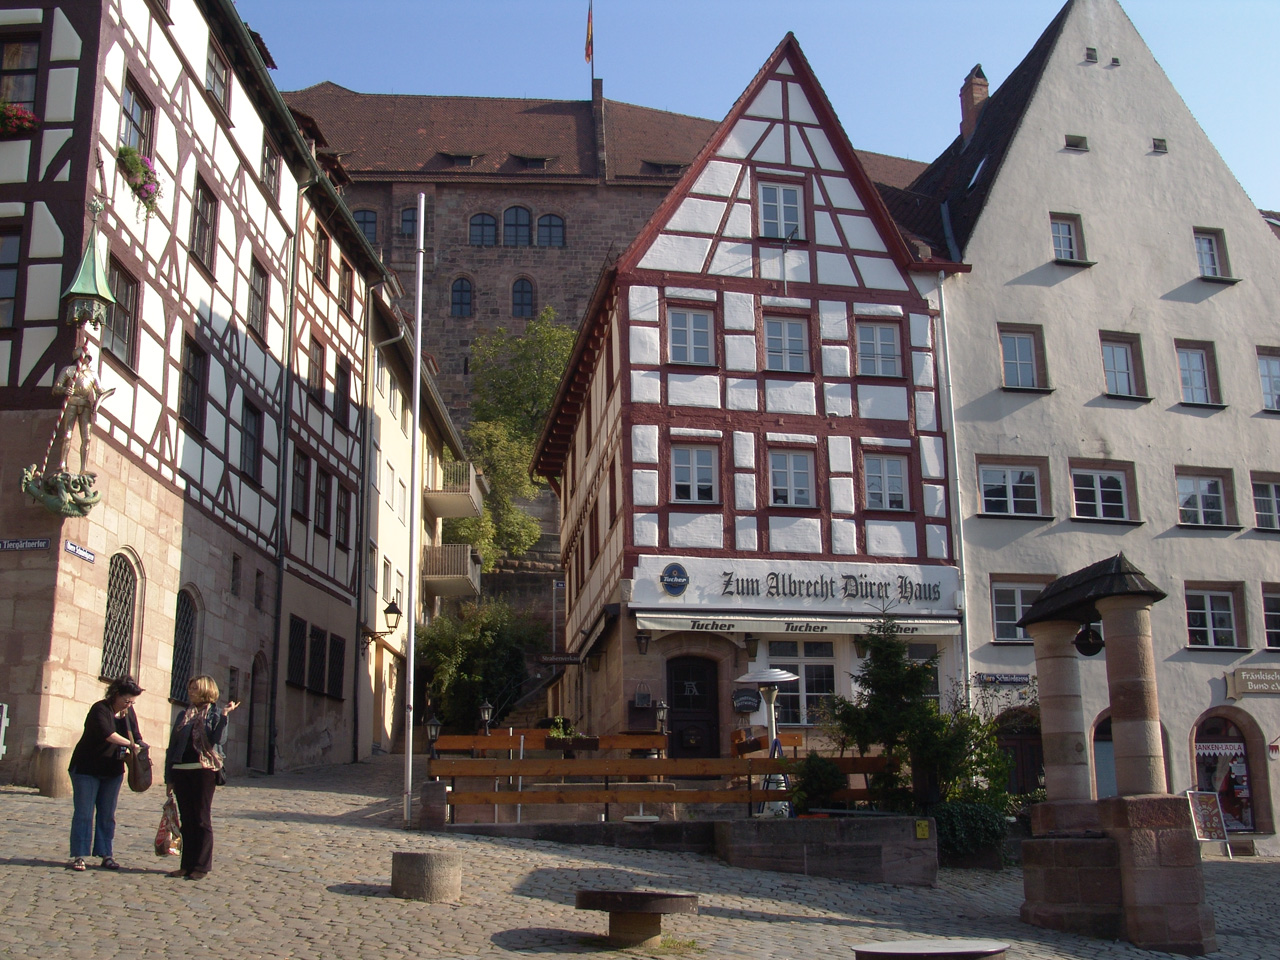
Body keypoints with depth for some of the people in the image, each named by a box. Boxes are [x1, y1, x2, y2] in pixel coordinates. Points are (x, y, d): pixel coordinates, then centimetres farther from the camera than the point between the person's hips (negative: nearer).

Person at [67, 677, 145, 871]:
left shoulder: (129, 713, 6)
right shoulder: (100, 709, -16)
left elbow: (136, 736, 6)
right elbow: (107, 733, -31)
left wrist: (141, 750, -15)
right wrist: (131, 745, -35)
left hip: (113, 771, 6)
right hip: (87, 768, -6)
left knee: (107, 815, 7)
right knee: (84, 814, -3)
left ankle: (106, 855, 11)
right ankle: (78, 855, 1)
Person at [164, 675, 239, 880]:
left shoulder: (215, 714, 1)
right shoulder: (184, 715, 15)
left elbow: (219, 739, -15)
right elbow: (172, 746, 15)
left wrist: (224, 715, -20)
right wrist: (168, 777, 10)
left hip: (203, 770, -5)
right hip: (181, 771, 5)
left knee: (202, 819, -1)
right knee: (186, 820, 9)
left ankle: (202, 866, 4)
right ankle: (187, 864, 15)